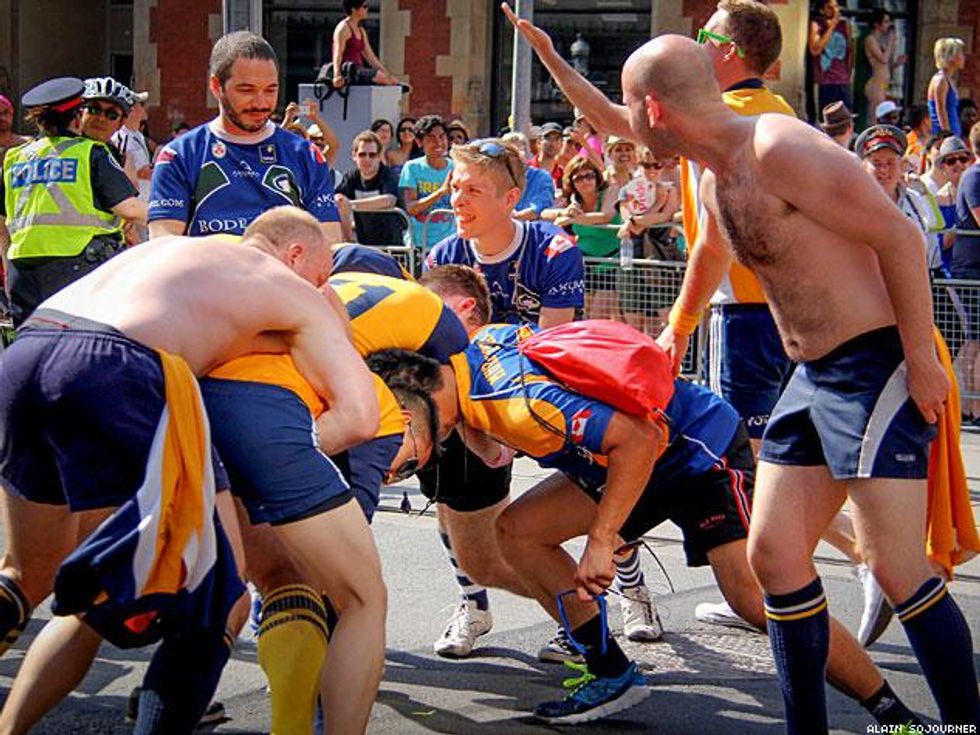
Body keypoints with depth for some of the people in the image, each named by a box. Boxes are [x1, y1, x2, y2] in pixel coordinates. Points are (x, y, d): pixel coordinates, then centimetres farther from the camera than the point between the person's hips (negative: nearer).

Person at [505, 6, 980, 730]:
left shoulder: (779, 149, -18)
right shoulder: (714, 178, 9)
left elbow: (899, 236, -18)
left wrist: (921, 361, -17)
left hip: (876, 366, -9)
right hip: (810, 374, 9)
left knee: (897, 568, -11)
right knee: (773, 553, 6)